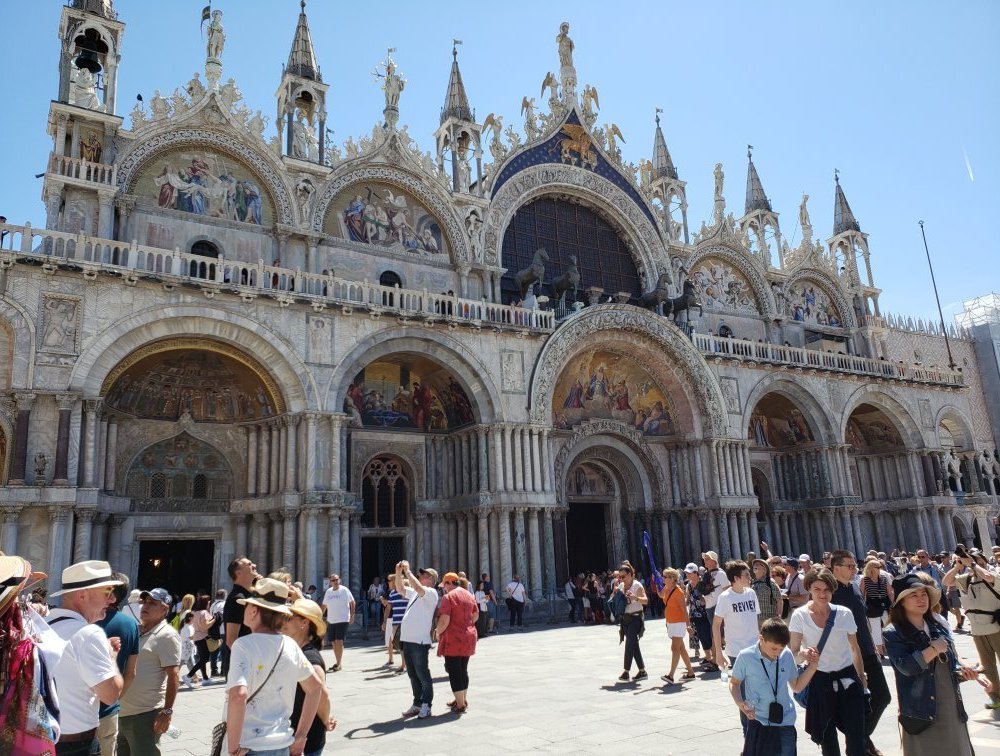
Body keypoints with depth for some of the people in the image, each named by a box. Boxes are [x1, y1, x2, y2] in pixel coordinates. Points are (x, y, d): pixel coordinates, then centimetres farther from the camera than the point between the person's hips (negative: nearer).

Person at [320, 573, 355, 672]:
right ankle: (337, 662, 22)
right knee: (333, 642, 10)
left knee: (339, 641, -11)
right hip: (331, 621, 5)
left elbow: (352, 602, 0)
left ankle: (338, 664, -6)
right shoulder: (328, 592, 9)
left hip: (343, 620, -5)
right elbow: (324, 605, 18)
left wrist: (352, 615, -5)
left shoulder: (344, 590, -5)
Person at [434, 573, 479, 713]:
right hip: (468, 638, 7)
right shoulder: (469, 595, 9)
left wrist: (438, 632, -4)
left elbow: (444, 620, -20)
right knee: (463, 670, 18)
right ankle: (464, 700, 28)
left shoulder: (448, 597, -14)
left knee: (454, 671, 1)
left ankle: (460, 704, 4)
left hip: (453, 639, -7)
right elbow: (476, 615, 15)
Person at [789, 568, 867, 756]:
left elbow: (854, 648, 10)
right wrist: (803, 653, -27)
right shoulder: (800, 615, -9)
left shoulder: (844, 614, -4)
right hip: (819, 680, 0)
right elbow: (794, 650, -6)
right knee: (826, 736, 13)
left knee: (856, 735, -3)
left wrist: (862, 678, 14)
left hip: (847, 678, 1)